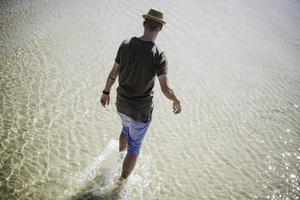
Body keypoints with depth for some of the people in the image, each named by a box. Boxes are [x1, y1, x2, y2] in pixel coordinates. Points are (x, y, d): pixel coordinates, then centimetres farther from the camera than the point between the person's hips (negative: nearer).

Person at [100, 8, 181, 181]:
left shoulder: (126, 44, -11)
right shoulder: (159, 56, -26)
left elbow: (113, 73, -1)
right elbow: (166, 89, -24)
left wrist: (106, 92, 15)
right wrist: (177, 101, -3)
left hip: (122, 103, 6)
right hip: (141, 110, -6)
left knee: (127, 128, 37)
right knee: (134, 147, 14)